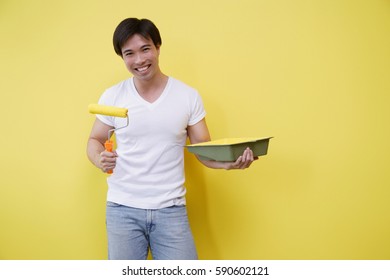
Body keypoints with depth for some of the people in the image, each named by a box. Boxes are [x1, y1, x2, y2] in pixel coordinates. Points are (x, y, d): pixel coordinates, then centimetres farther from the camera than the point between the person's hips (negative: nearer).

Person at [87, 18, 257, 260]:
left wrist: (229, 161, -20)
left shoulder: (188, 96, -2)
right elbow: (95, 141, 10)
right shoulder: (112, 97, 0)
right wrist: (99, 159, -13)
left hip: (171, 209, 0)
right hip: (123, 209, 1)